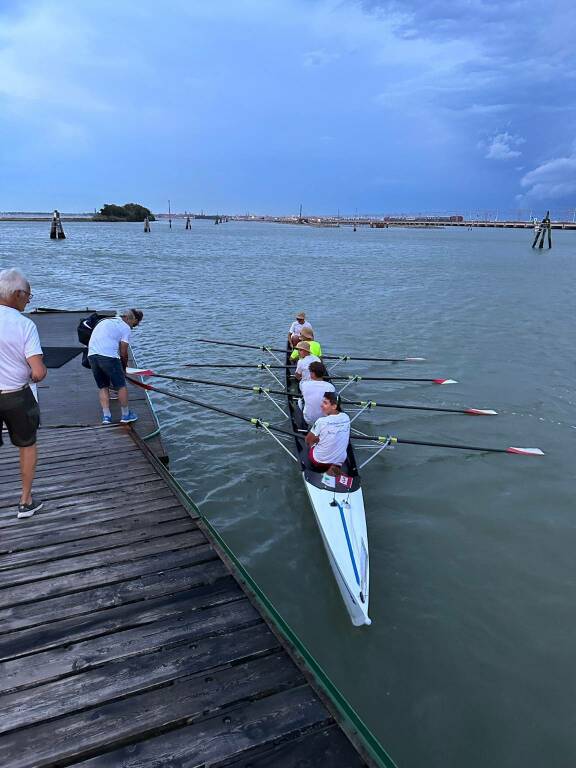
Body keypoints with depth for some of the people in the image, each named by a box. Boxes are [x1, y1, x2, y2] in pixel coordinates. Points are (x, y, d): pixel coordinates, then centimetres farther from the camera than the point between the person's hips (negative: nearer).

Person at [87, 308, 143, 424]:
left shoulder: (105, 320, 25)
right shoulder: (126, 328, 3)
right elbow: (123, 353, -1)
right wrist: (124, 368, 16)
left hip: (91, 354, 7)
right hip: (108, 356, -7)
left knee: (103, 387, 15)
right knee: (121, 386, 8)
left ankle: (106, 416, 11)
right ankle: (126, 415, 16)